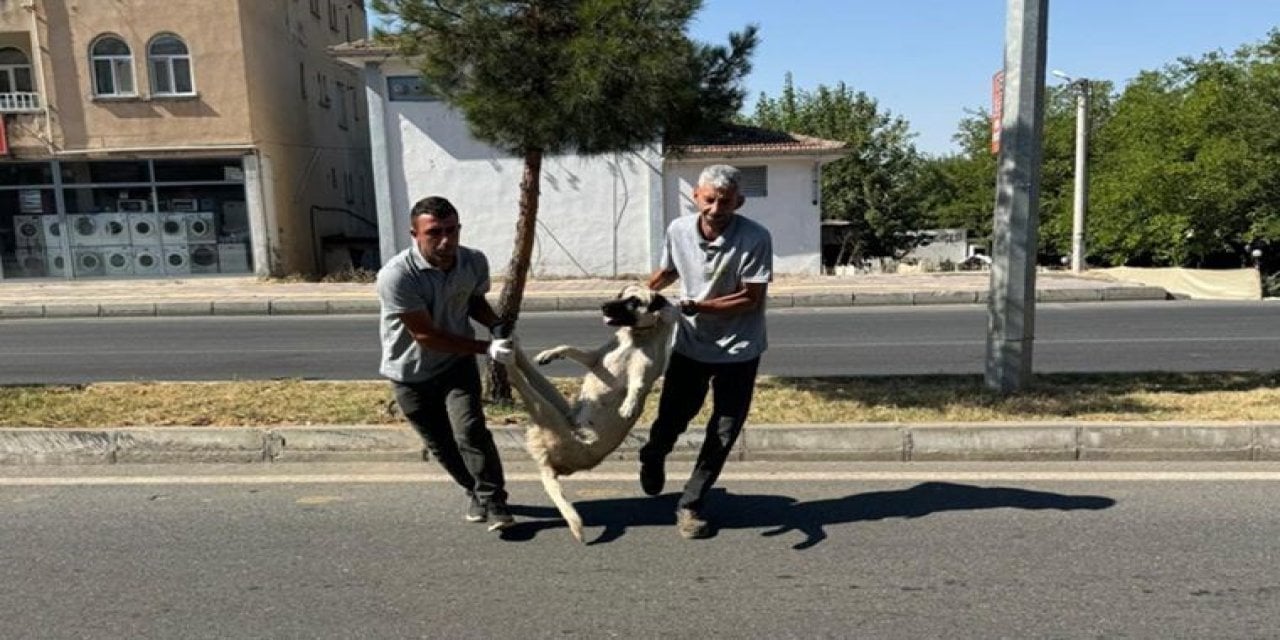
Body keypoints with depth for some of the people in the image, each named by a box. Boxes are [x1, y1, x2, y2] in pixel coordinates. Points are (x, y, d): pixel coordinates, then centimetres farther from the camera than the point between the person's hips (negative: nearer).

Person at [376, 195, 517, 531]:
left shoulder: (475, 262, -15)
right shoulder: (396, 276, -30)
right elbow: (425, 335, -27)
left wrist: (497, 326, -14)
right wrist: (486, 348, -29)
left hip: (457, 363, 2)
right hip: (411, 373, -1)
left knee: (470, 431, -14)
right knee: (442, 444, 12)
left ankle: (492, 501, 3)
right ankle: (477, 491, 34)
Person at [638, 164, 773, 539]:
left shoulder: (756, 238, -22)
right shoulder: (678, 230, -10)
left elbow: (751, 299, -20)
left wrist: (699, 306, -26)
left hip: (738, 349, -2)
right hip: (691, 344, 2)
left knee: (724, 434, 5)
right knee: (672, 418, 10)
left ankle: (691, 504, 24)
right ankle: (653, 457, 46)